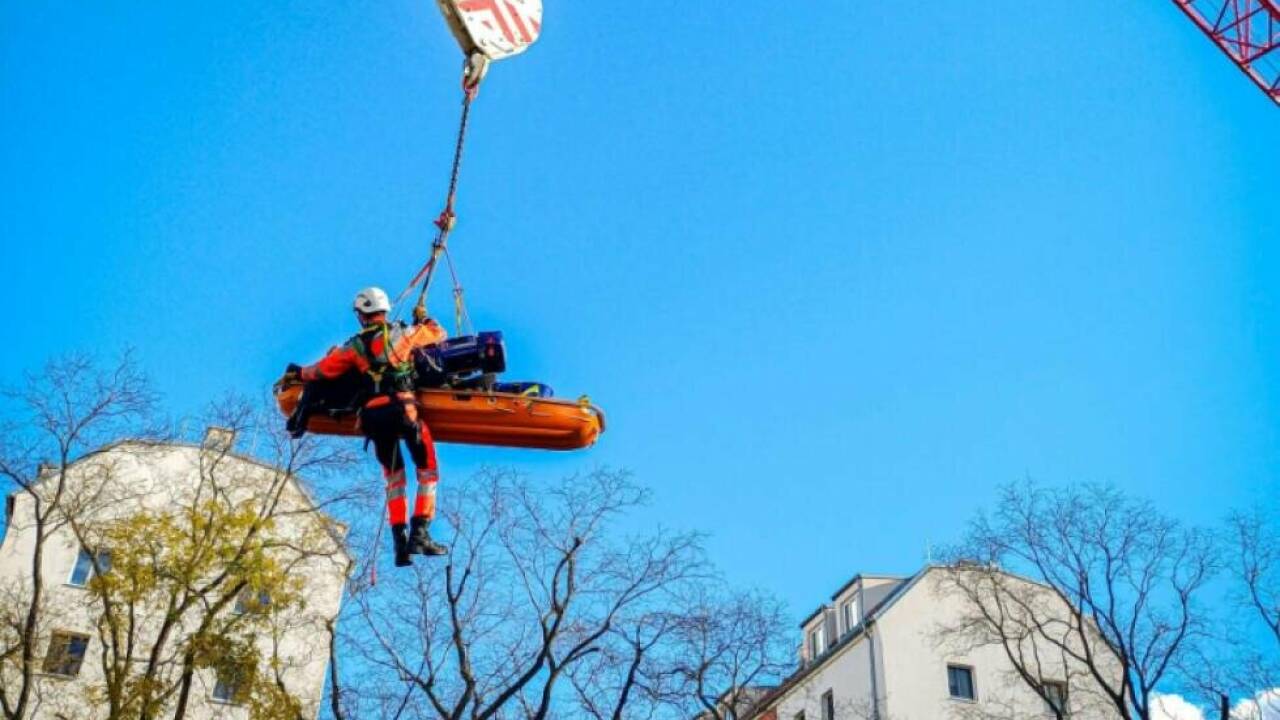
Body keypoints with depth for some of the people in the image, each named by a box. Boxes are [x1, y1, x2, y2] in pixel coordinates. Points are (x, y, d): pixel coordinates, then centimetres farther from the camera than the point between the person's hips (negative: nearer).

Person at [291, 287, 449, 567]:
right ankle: (419, 535, -3)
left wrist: (301, 372, 42)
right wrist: (423, 318, 40)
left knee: (393, 478, 16)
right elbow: (439, 333, 19)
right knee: (428, 471, 8)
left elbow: (324, 368, 21)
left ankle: (399, 542, 9)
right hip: (402, 407, -3)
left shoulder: (354, 346, 12)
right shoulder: (402, 333, 7)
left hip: (372, 415, 3)